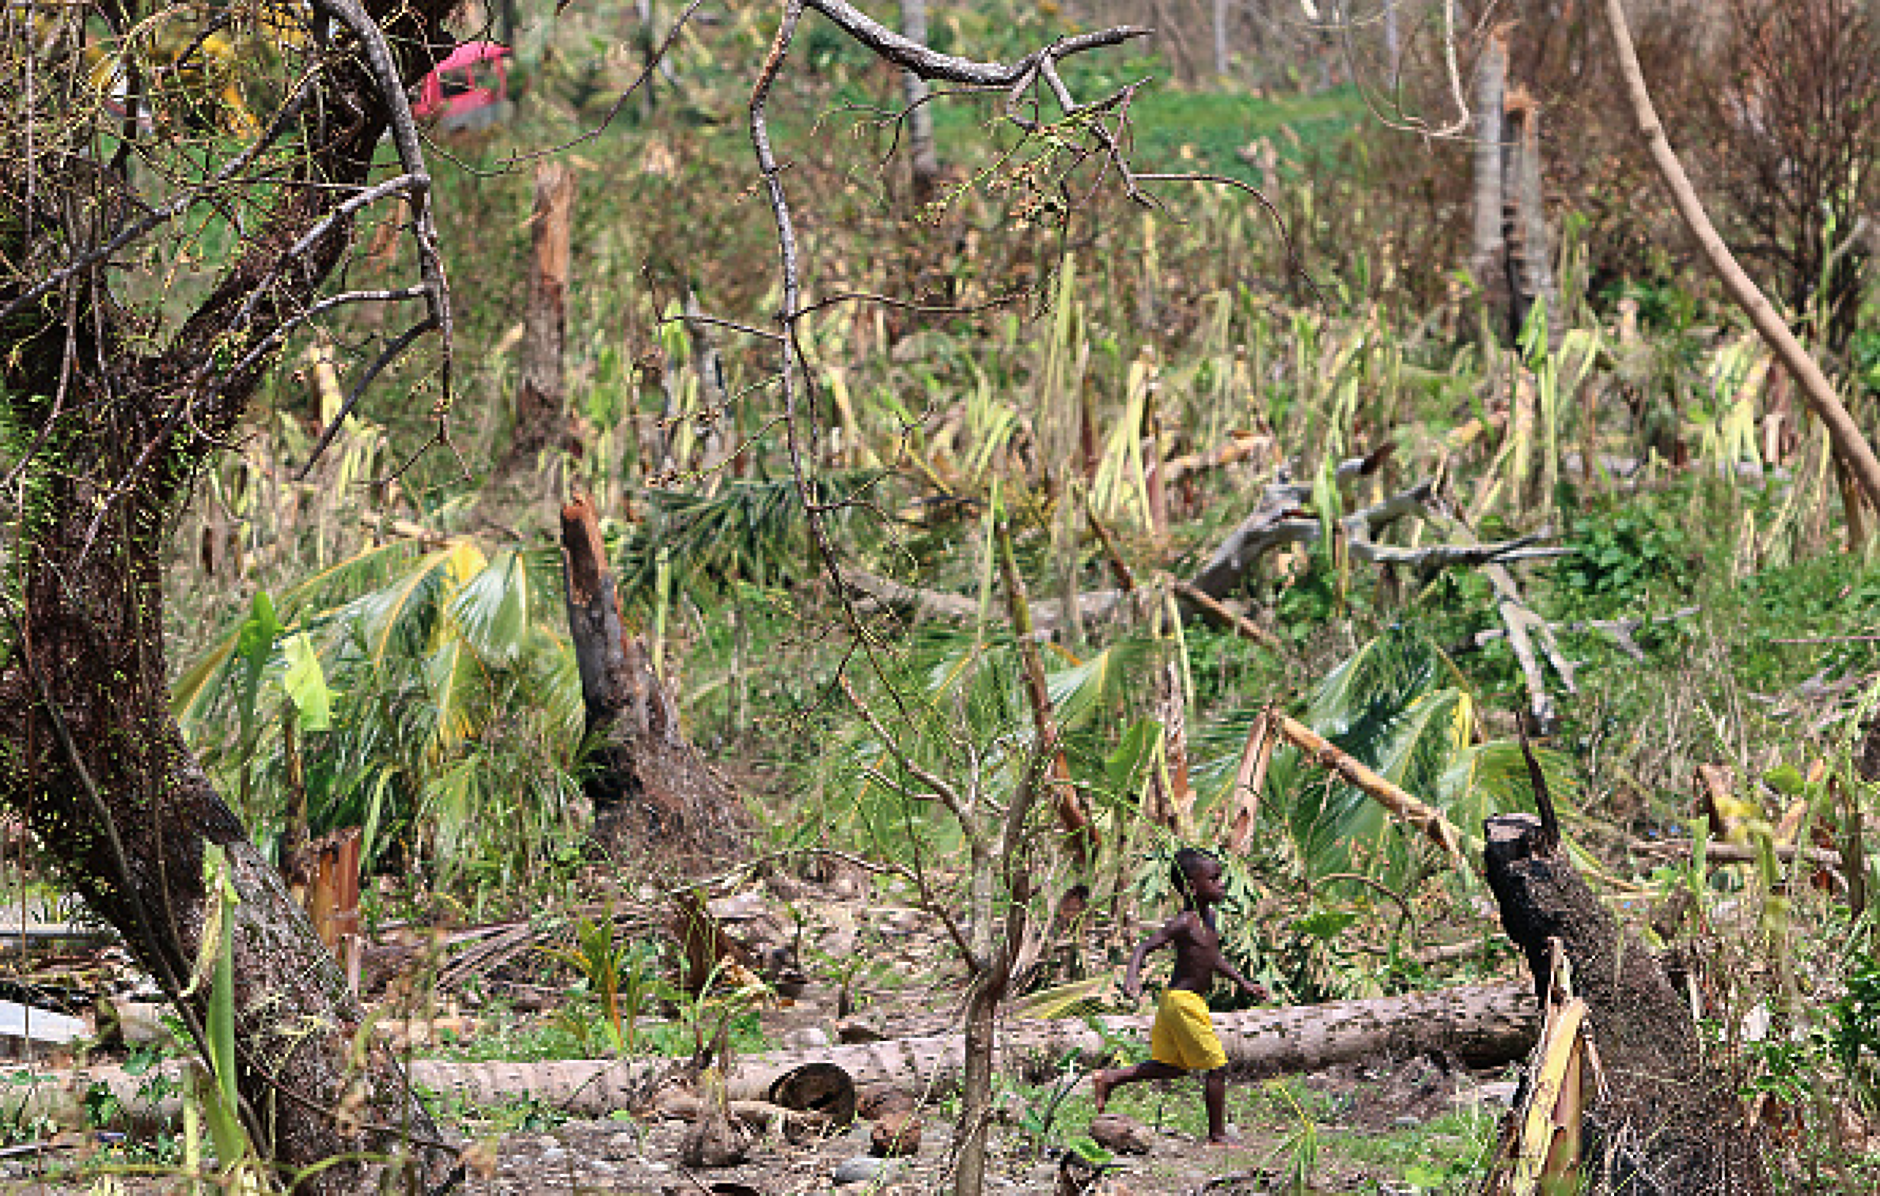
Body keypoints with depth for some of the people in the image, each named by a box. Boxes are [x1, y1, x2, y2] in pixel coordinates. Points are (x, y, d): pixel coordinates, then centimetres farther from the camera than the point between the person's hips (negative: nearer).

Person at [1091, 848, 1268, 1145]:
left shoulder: (1208, 916, 10)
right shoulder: (1184, 923, -19)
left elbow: (1213, 957, 25)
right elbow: (1145, 947, -23)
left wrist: (1244, 983, 24)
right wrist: (1133, 976, -40)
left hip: (1177, 1001, 10)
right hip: (1183, 1001, -10)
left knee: (1172, 1067, 21)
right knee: (1216, 1067, -3)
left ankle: (1109, 1078, 26)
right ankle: (1217, 1135, 5)